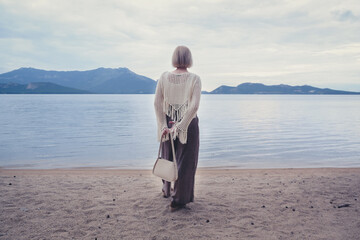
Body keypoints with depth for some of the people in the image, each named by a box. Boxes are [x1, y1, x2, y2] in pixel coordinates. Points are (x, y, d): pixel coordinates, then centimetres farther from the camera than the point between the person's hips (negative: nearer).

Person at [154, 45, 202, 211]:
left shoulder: (164, 77, -4)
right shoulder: (194, 79, -11)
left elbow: (157, 103, -8)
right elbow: (194, 106, -21)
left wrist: (163, 125, -7)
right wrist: (181, 126, -18)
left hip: (168, 123, 3)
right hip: (188, 125, -3)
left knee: (168, 157, 23)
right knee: (185, 161, 8)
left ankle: (167, 190, 43)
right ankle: (178, 200, 14)